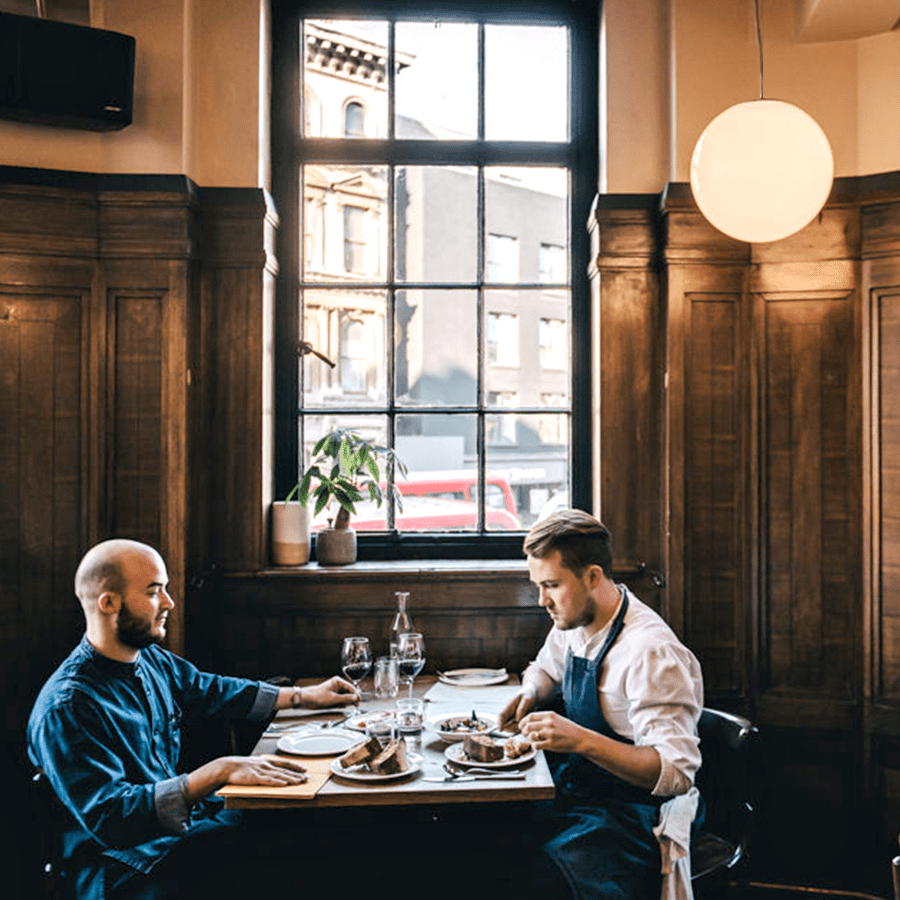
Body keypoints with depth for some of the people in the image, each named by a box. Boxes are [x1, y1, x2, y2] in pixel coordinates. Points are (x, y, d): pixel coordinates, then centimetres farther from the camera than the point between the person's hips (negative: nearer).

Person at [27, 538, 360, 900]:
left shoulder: (153, 660, 5)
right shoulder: (65, 709, -21)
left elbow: (210, 692, 25)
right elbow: (109, 819, -26)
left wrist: (305, 696, 23)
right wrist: (218, 772, -33)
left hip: (183, 821, 8)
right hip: (128, 867, -8)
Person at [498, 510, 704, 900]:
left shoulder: (651, 653, -22)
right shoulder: (574, 620, 3)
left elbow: (676, 773, -25)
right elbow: (546, 668, 25)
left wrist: (581, 739, -35)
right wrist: (530, 693, 1)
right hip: (573, 787, 8)